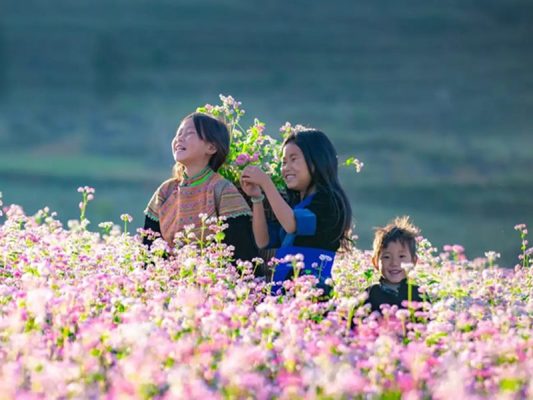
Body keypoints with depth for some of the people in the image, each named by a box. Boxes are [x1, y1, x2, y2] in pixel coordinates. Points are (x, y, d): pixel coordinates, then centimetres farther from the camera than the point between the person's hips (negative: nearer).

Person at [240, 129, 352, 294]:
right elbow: (263, 241, 15)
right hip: (282, 286, 7)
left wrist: (266, 183, -17)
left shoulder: (328, 201, -3)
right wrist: (257, 198, 6)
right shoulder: (293, 203, 21)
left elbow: (292, 225, -19)